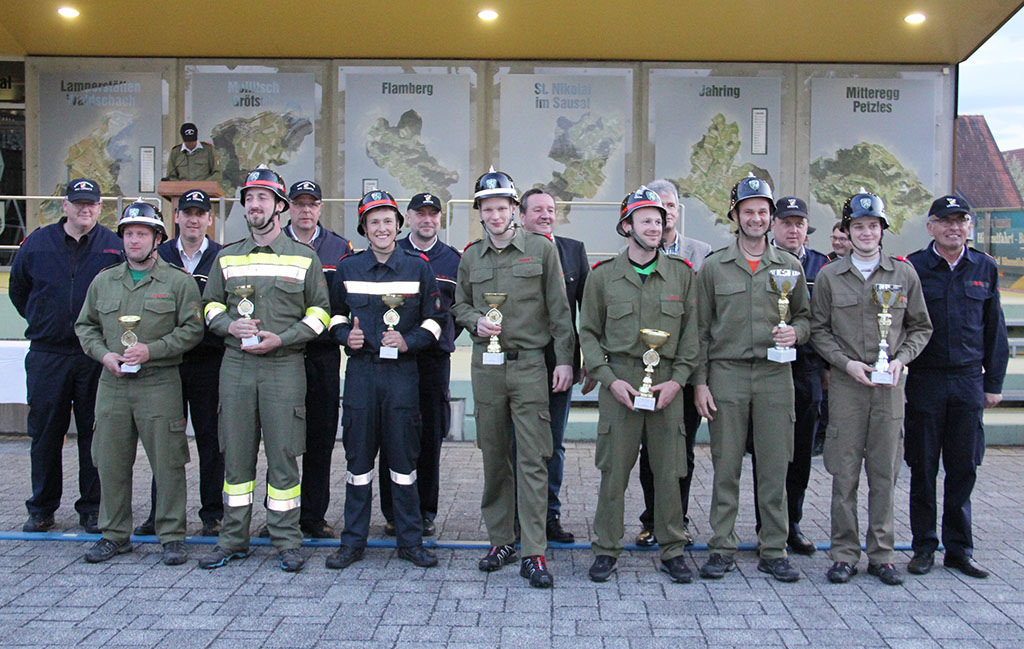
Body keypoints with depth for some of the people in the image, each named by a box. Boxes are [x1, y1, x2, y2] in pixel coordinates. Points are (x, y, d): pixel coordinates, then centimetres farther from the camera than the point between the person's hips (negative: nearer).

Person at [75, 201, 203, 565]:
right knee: (111, 463, 9)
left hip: (159, 384, -4)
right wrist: (103, 354, 0)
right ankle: (115, 535, 22)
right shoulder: (103, 281, 14)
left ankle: (172, 537, 9)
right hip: (112, 384, 4)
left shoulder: (178, 282, 1)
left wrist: (152, 350, -14)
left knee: (167, 463, -1)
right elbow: (85, 325, 18)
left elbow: (192, 330, -3)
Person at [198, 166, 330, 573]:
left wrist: (282, 338, -9)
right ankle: (233, 539, 17)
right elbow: (211, 305, 18)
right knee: (236, 454, 6)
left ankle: (287, 542, 9)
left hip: (284, 366, -3)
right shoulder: (227, 258, 13)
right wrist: (229, 325, -4)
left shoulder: (304, 257, 5)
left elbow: (319, 311, 4)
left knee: (283, 455, -1)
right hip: (235, 366, 3)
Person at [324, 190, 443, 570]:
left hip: (402, 371, -1)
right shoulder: (348, 267, 8)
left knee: (403, 458, 3)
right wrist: (345, 335, -2)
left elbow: (434, 319, 8)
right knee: (359, 457, 5)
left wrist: (409, 341, -9)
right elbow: (336, 313, 19)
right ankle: (353, 542, 16)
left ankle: (411, 541, 14)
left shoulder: (418, 267, 5)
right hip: (360, 369, 1)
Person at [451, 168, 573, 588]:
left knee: (533, 461, -6)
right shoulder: (471, 257, 11)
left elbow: (559, 309, 2)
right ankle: (500, 541, 22)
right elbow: (459, 304, 21)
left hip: (530, 364, -3)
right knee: (494, 458, 9)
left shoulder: (542, 249, 2)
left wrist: (564, 360, -2)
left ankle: (534, 554, -2)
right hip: (486, 365, 3)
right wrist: (477, 321, -1)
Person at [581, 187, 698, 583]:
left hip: (667, 383, 1)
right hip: (619, 382, -1)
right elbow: (589, 332, 6)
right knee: (614, 469, 2)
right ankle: (607, 550, 15)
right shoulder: (604, 275, 4)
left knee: (669, 470, 5)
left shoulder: (682, 272, 7)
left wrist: (678, 379, -3)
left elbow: (691, 331, 9)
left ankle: (673, 550, 19)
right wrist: (609, 378, -6)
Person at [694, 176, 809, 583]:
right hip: (726, 374, -1)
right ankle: (722, 548, 12)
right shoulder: (714, 266, 7)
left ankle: (774, 550, 14)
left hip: (775, 375, 1)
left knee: (774, 467, 3)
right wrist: (699, 381, -1)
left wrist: (795, 332, -7)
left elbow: (804, 317, 17)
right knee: (726, 467, 2)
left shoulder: (789, 266, 10)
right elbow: (701, 330, 6)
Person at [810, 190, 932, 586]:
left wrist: (901, 359, -5)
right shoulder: (829, 276, 4)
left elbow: (921, 327, 12)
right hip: (846, 385, -1)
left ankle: (882, 554, 17)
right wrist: (846, 362, -8)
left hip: (889, 386, 1)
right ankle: (844, 554, 12)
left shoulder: (904, 273, 7)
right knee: (844, 474, 1)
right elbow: (819, 330, 6)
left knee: (885, 473, 6)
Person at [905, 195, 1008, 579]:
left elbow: (995, 329, 11)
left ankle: (959, 548, 18)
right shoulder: (913, 268, -2)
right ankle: (924, 547, 15)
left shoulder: (985, 269, 8)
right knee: (923, 468, 4)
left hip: (969, 380, 2)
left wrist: (994, 382, 8)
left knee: (963, 468, 7)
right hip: (925, 381, -2)